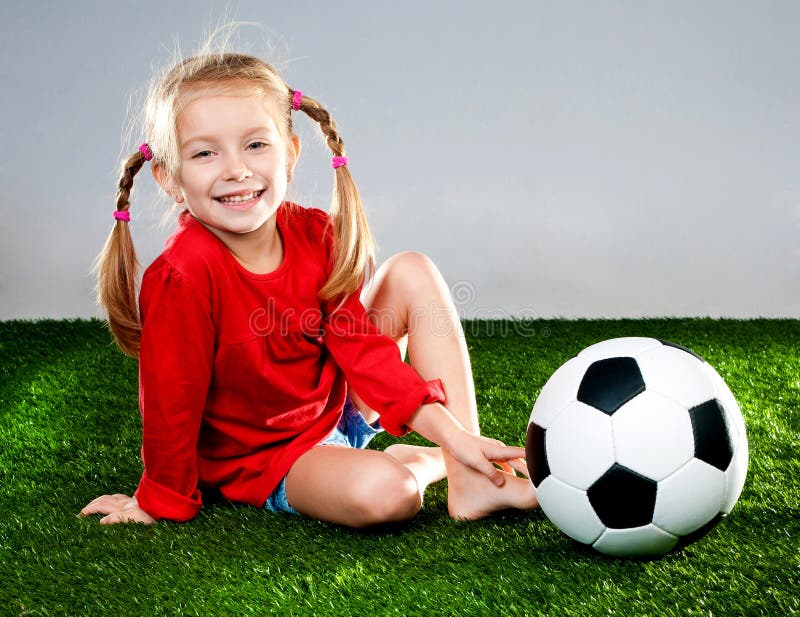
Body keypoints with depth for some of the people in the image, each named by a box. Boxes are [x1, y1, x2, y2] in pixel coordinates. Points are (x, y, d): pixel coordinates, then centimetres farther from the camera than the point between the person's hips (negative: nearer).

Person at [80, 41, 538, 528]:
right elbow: (172, 403, -20)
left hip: (340, 407, 7)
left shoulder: (316, 236, -10)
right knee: (383, 491, -37)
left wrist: (455, 434, -14)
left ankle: (469, 479, -11)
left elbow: (362, 346, -8)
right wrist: (162, 502, -10)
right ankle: (423, 462, 4)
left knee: (413, 272, -6)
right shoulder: (184, 276, -29)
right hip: (263, 459, -7)